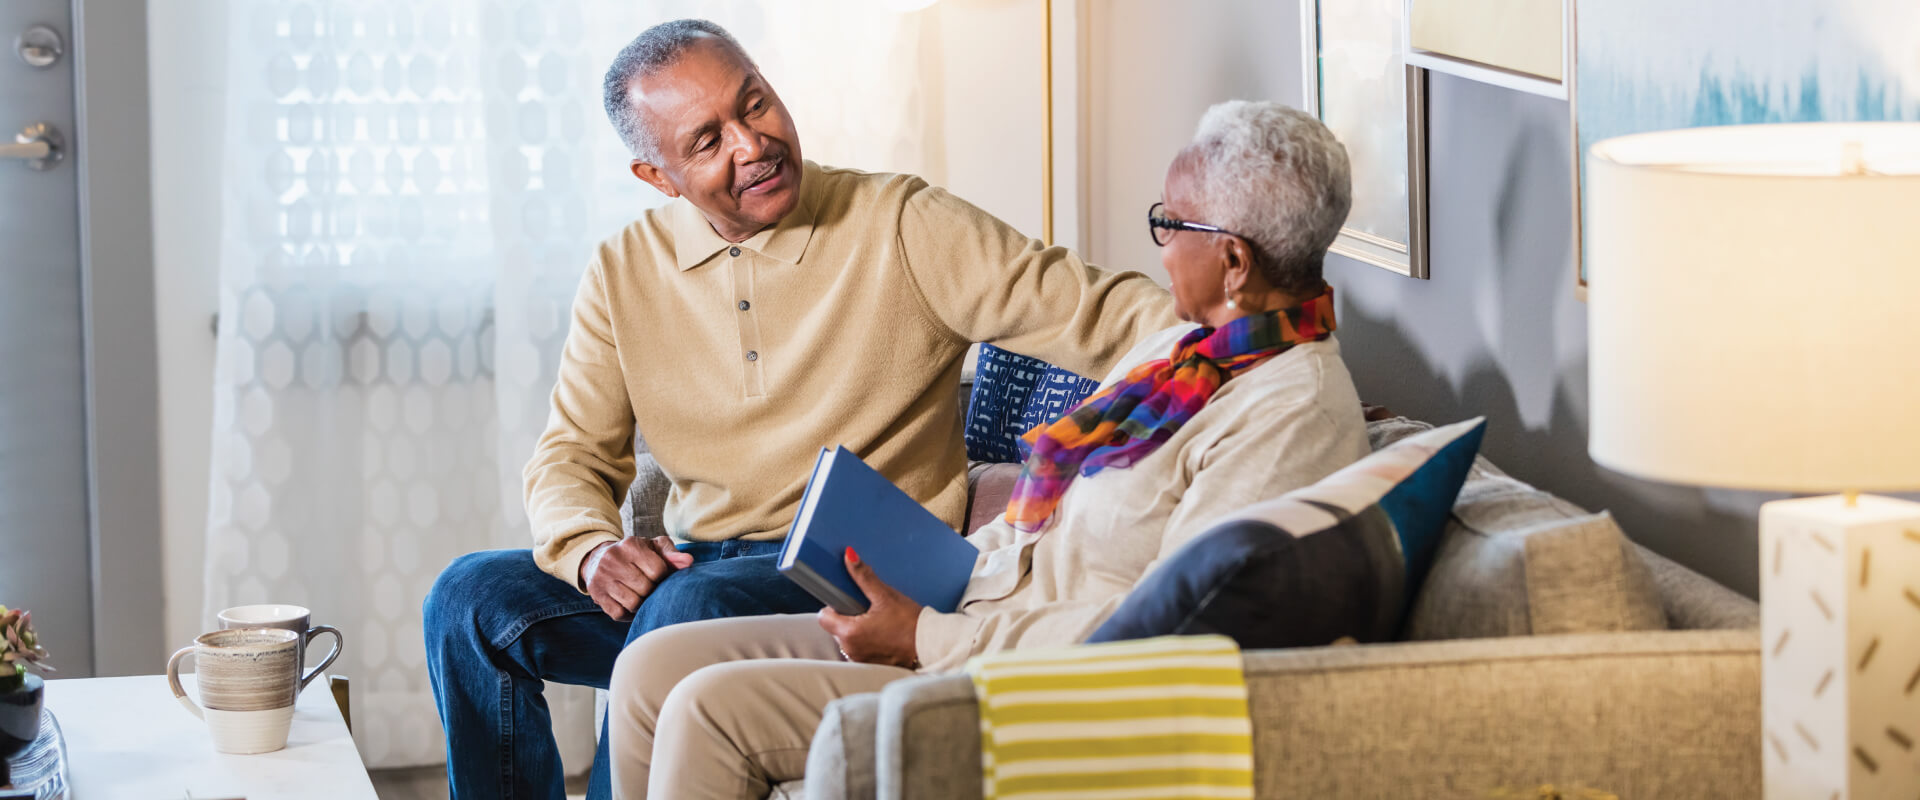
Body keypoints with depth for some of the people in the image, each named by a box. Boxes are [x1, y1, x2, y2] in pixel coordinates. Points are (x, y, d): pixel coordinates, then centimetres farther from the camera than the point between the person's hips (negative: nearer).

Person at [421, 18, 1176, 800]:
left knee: (693, 606, -34)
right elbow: (569, 457, 10)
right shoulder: (624, 274, 9)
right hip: (691, 560, 5)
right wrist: (591, 549, -13)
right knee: (472, 597, -14)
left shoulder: (903, 227, -3)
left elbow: (1095, 312, -8)